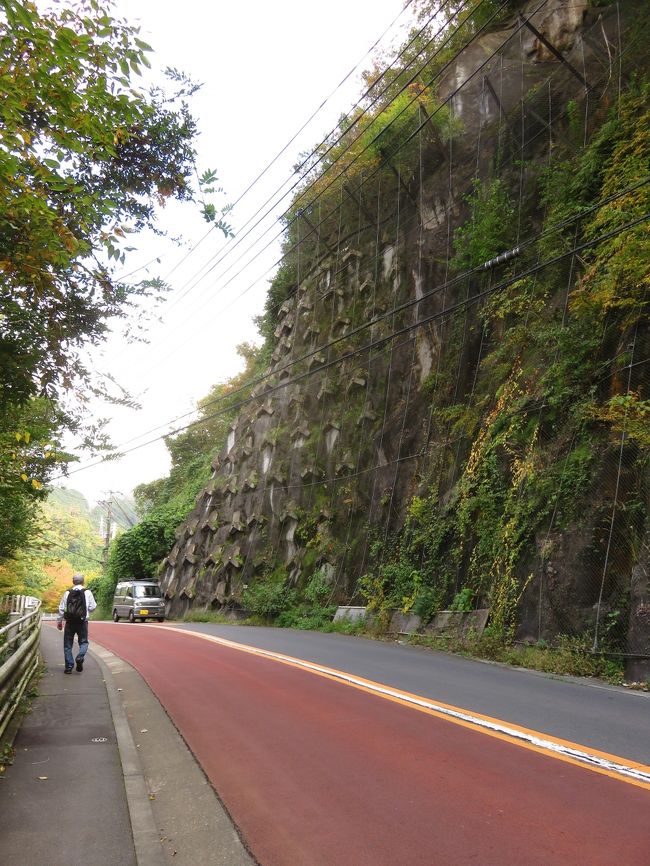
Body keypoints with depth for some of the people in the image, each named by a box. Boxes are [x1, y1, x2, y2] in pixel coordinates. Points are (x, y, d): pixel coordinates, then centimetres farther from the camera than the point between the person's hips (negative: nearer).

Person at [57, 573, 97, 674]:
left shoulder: (68, 593, 0)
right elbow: (92, 607, 0)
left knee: (68, 645, 11)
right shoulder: (87, 593, -3)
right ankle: (80, 656, -14)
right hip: (82, 622, -1)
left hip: (70, 622, 1)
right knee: (83, 642, 14)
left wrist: (59, 621, 12)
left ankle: (69, 667, 10)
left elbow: (61, 608, 2)